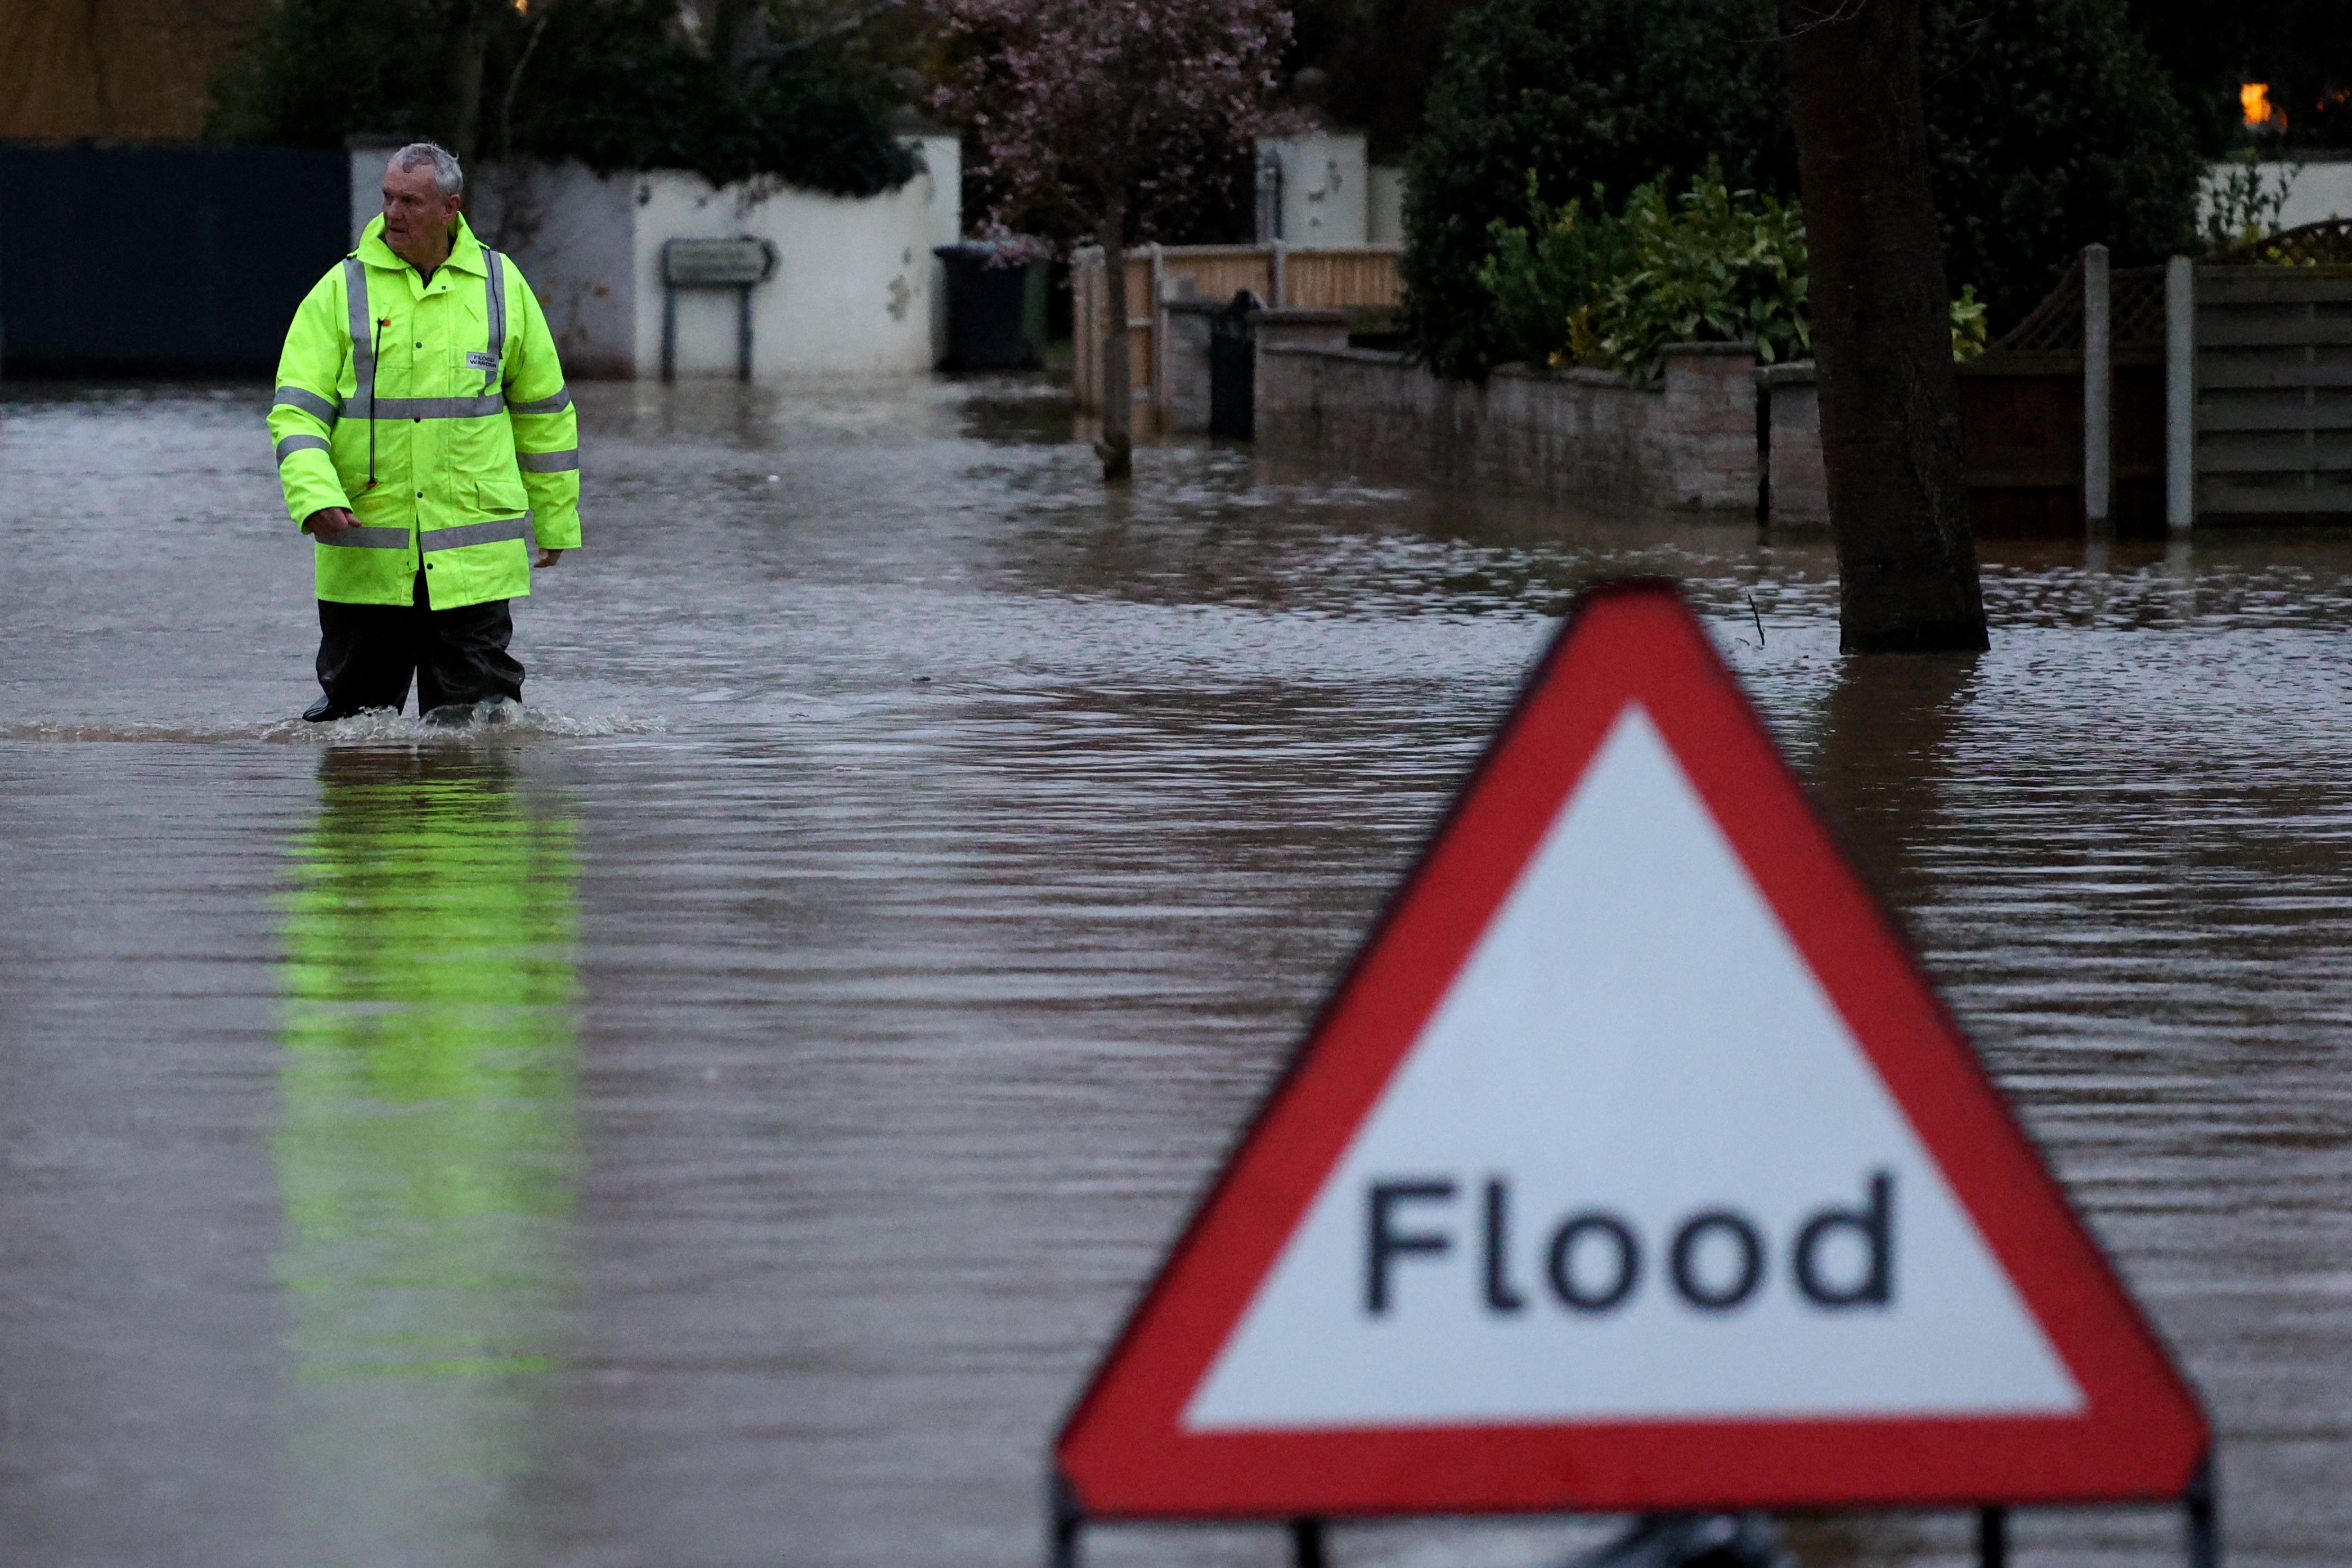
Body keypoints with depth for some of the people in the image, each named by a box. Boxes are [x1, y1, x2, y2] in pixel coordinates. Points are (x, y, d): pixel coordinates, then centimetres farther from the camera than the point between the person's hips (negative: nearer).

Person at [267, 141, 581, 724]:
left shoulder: (502, 286, 6)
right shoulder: (341, 291, 1)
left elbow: (543, 409, 15)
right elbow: (296, 409, -4)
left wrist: (555, 520, 17)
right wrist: (316, 497, -21)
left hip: (471, 561, 0)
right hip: (365, 559, 0)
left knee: (476, 713, -3)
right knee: (356, 704, 8)